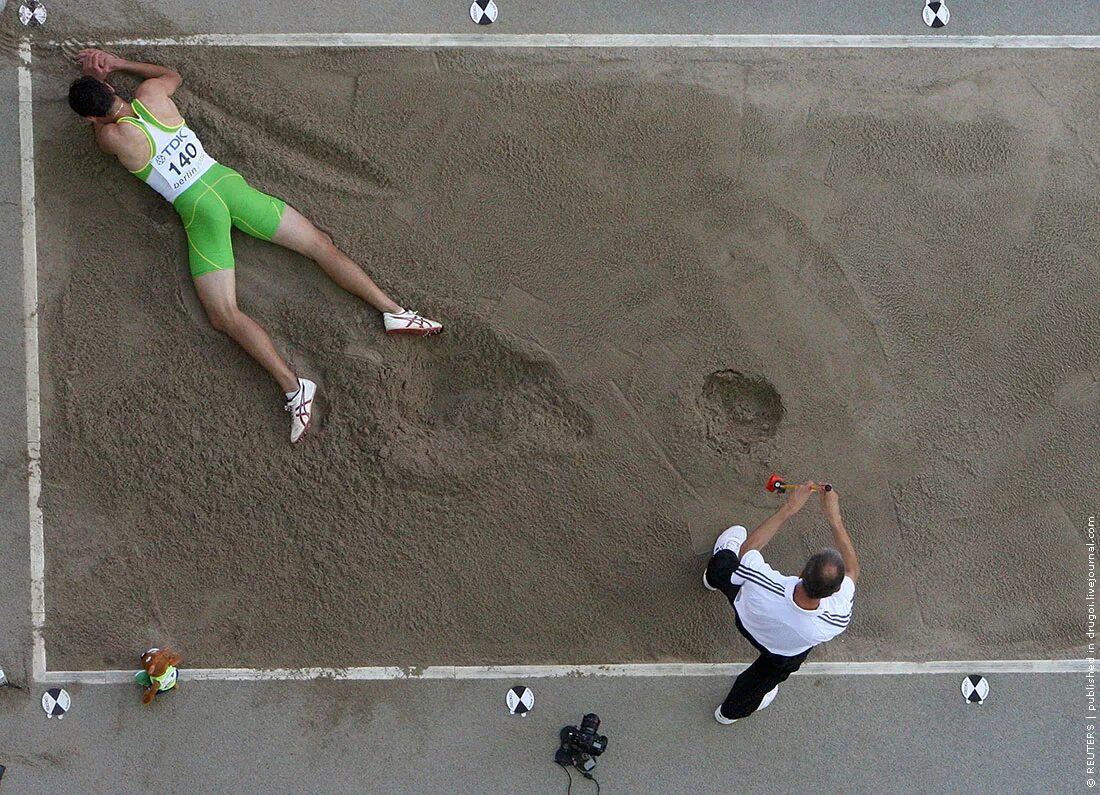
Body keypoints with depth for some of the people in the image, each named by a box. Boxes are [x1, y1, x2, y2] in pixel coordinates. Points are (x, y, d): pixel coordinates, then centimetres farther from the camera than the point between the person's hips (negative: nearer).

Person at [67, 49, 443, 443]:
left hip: (199, 209, -5)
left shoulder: (113, 137, -7)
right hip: (226, 180, 5)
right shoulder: (152, 92, 4)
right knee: (320, 245, 9)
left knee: (224, 315, -7)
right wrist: (118, 64, 34)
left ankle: (293, 386, -23)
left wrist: (96, 74, 28)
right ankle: (394, 310, 5)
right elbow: (173, 75, 31)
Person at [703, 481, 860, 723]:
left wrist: (787, 509, -24)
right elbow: (852, 570, -26)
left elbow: (748, 547, -26)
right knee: (765, 676, 38)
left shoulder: (762, 586, -49)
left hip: (745, 619, 0)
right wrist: (834, 518, -30)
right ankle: (733, 710, 67)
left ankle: (713, 578, 68)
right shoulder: (838, 620, -45)